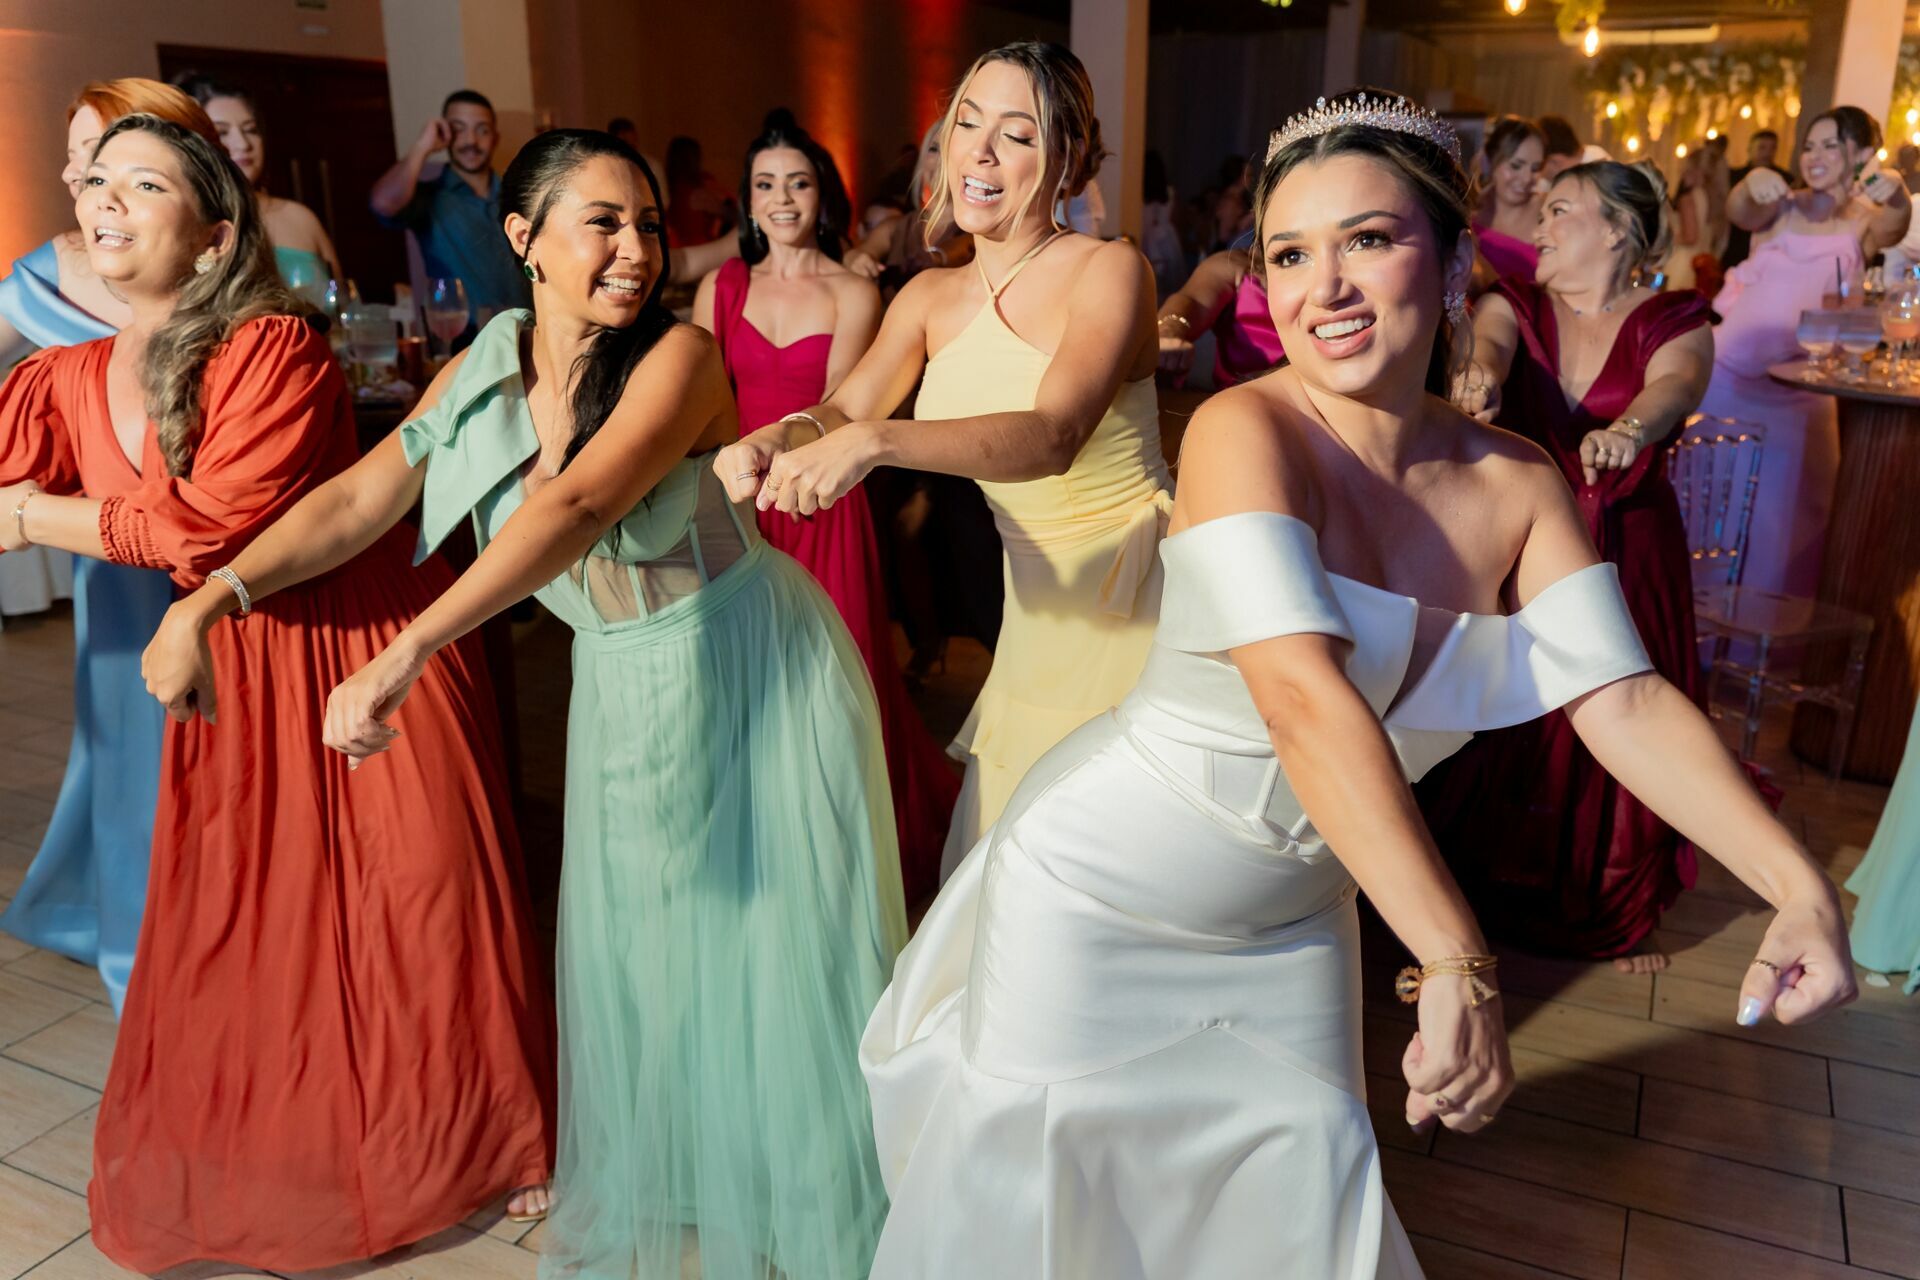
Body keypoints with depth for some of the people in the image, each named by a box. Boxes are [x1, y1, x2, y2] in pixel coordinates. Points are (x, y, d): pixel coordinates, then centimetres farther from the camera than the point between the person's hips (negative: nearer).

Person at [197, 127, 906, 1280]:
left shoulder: (680, 356, -20)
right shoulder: (482, 372, -2)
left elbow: (576, 510, -33)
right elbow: (358, 503, -2)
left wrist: (407, 650, -40)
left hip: (753, 675, -4)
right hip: (625, 693, 5)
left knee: (779, 948, 7)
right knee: (636, 957, 15)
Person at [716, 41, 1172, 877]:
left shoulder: (1110, 270, -14)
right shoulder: (932, 298, 6)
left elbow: (1052, 435, -30)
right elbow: (840, 411, -3)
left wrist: (875, 441, -43)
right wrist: (771, 441, -27)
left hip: (1136, 604, -5)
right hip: (1038, 608, 5)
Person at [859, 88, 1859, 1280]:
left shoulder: (1518, 485, -5)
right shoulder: (1244, 430, -24)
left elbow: (1622, 698, -11)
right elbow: (1303, 698, -35)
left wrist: (1800, 884, -24)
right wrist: (1458, 966, -40)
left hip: (1290, 920, 5)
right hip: (1096, 897, -4)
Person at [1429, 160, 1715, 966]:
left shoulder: (1675, 323, -2)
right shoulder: (1515, 304, 2)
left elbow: (1674, 386, -25)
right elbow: (1487, 342, -21)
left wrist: (1632, 428, -49)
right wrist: (1479, 377, -47)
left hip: (1625, 558, -1)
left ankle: (1607, 912, 28)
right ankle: (1477, 884, 27)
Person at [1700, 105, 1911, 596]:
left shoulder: (1865, 221, 6)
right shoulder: (1782, 206, 8)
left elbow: (1893, 228, -16)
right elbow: (1739, 213, -13)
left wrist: (1897, 191, -39)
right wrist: (1753, 181, -36)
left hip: (1794, 391, 0)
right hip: (1726, 370, 1)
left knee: (1780, 508, 1)